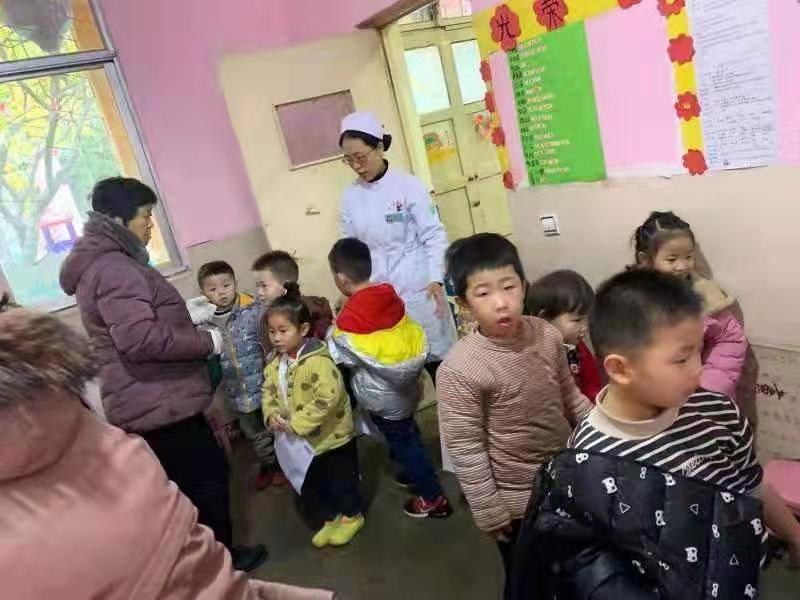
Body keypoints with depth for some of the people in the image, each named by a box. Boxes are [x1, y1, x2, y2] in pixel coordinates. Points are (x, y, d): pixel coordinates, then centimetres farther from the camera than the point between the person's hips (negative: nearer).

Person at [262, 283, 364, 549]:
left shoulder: (317, 360, -27)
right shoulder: (275, 362, 0)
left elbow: (328, 397, -34)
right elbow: (268, 391, 6)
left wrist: (297, 423, -32)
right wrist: (272, 414, -14)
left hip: (332, 435, -8)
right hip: (301, 440, 8)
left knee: (341, 480, 12)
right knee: (309, 485, 20)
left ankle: (352, 516, 38)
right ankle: (331, 518, 42)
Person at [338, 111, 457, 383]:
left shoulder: (408, 185, -9)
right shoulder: (350, 196, 3)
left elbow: (434, 235, -9)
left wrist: (436, 279, -20)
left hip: (418, 289, -3)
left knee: (436, 356, 8)